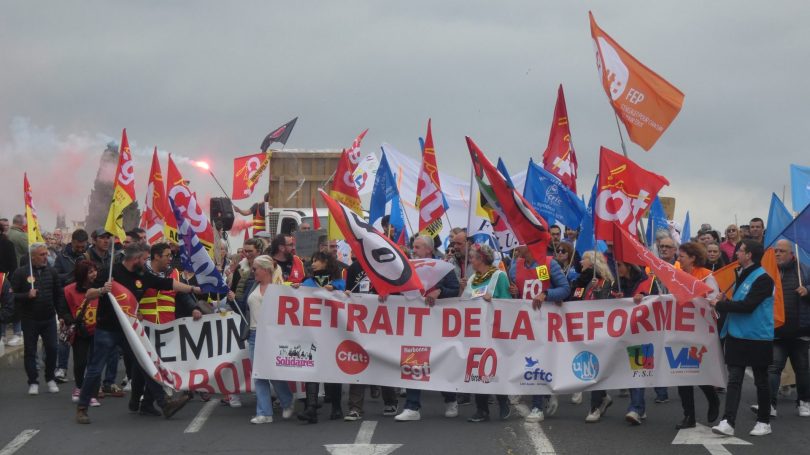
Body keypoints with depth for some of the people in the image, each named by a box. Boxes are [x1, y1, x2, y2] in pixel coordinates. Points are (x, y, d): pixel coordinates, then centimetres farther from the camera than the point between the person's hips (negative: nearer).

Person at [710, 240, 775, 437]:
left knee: (761, 381, 7)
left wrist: (719, 304, -17)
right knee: (734, 379, -1)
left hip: (758, 339, -7)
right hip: (737, 336, 7)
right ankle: (728, 422, -5)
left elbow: (747, 306, -23)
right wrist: (726, 301, 0)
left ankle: (764, 422, 18)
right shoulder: (742, 275, 12)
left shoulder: (762, 278, -15)